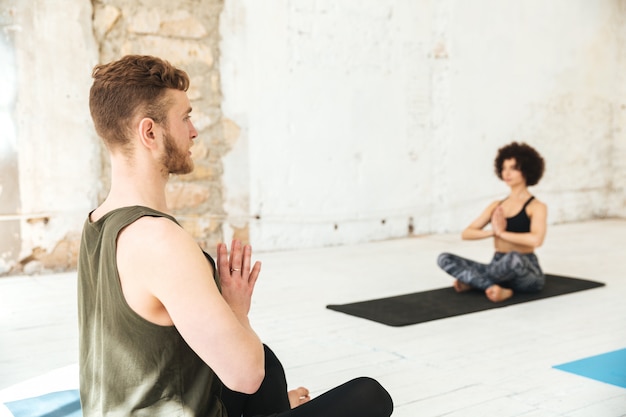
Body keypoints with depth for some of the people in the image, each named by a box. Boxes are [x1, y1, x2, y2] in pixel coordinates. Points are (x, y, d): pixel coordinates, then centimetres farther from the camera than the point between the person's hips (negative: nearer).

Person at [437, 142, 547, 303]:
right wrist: (492, 232, -14)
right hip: (500, 268, 5)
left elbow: (536, 239, -26)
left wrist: (502, 233, -17)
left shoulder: (536, 207, -5)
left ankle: (473, 280, -12)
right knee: (444, 259, -13)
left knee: (514, 258, -42)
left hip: (526, 273, -5)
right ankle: (499, 289, -25)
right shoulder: (496, 206, 12)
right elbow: (466, 233, 4)